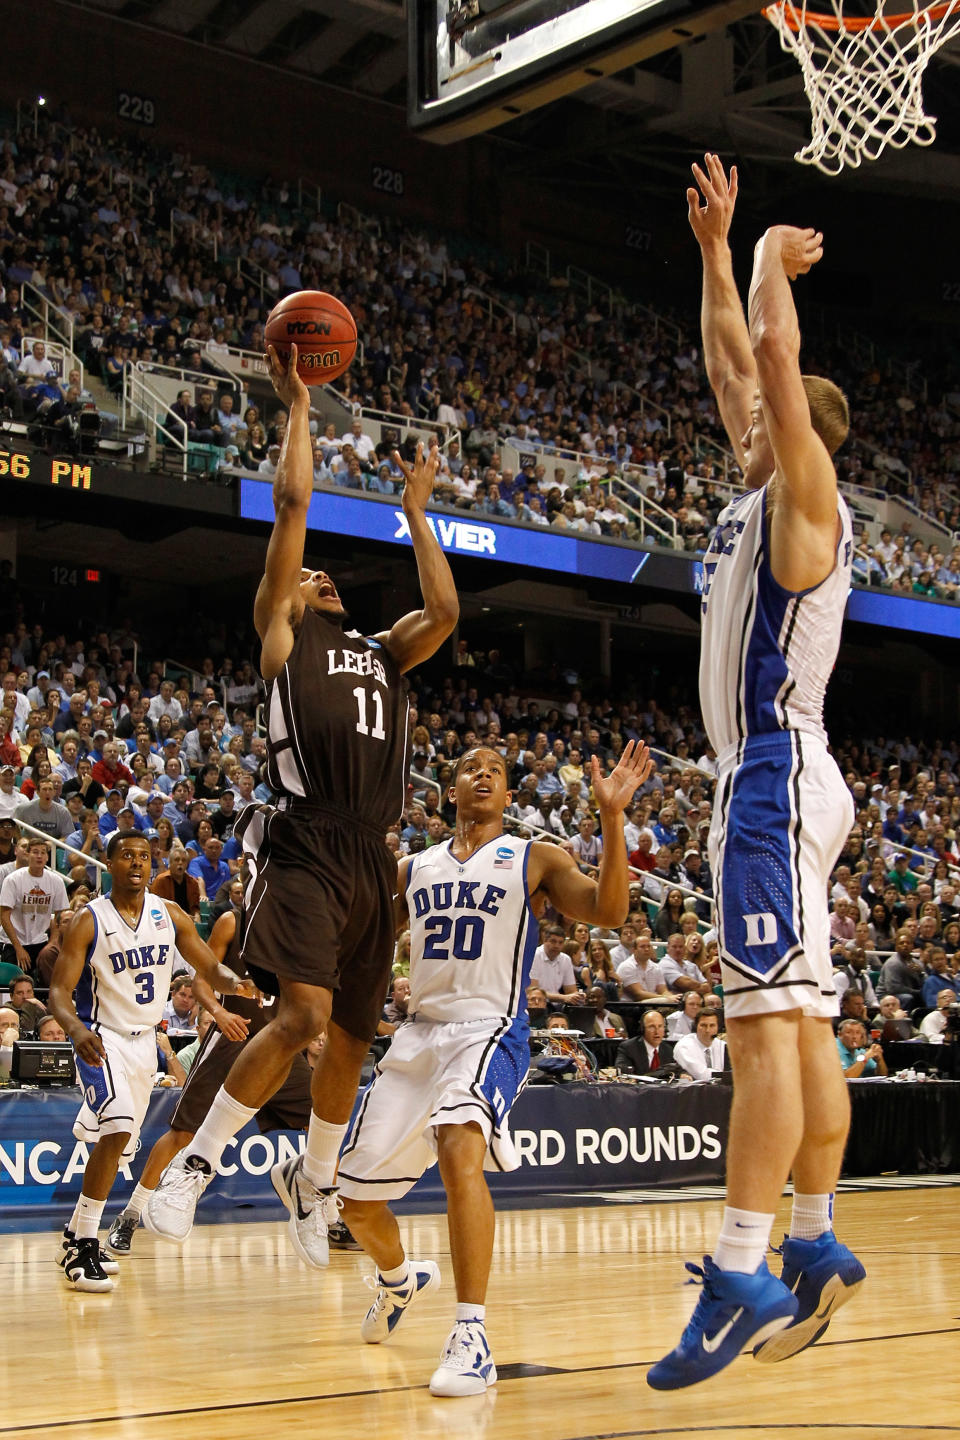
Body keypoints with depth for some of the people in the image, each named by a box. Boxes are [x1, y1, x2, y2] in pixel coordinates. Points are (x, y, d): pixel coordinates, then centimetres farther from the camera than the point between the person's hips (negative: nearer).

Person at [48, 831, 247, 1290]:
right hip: (102, 1039, -6)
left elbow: (209, 967, 2)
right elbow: (59, 990, -15)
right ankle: (83, 1246, -20)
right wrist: (76, 1029, -36)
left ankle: (76, 1236, 32)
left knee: (118, 1142, 13)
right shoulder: (89, 921, -12)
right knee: (117, 1129, -27)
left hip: (145, 1040, 6)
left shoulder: (169, 915, 0)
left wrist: (233, 982, -22)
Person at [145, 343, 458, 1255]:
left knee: (351, 1037, 11)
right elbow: (293, 500, 3)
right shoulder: (282, 639, 9)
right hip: (304, 847, -6)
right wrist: (297, 404, 8)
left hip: (370, 859, 6)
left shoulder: (383, 656, 25)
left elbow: (444, 611, 11)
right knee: (304, 1016, -22)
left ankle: (313, 1178, 32)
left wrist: (415, 515, 22)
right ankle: (193, 1163, -9)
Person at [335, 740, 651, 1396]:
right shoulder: (411, 868, 16)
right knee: (358, 1196, 7)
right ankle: (401, 1277, 42)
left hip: (490, 1030, -5)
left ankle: (472, 1337, -33)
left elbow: (608, 910, -11)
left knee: (460, 1146, -35)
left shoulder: (536, 859, 4)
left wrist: (612, 817, -23)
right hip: (418, 1033, 5)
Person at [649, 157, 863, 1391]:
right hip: (765, 780, 10)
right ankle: (815, 1248, 14)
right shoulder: (764, 497, 19)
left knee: (769, 1020, -16)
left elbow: (775, 352, -15)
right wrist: (716, 246, 26)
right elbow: (730, 360, 28)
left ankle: (741, 1274, -20)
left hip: (777, 778, -10)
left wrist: (776, 255, 2)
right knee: (798, 1024, 9)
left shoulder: (805, 497, -5)